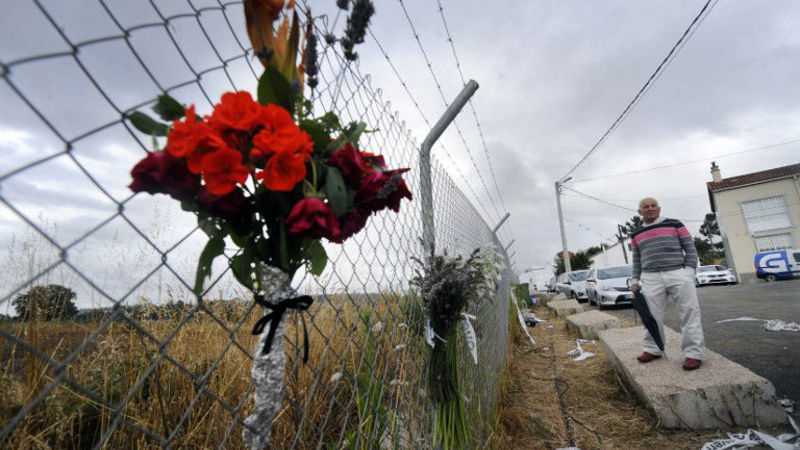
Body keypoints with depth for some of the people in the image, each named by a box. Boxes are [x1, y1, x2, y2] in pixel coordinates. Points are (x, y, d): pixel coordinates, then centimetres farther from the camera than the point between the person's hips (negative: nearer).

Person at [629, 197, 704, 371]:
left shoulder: (675, 225, 7)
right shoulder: (636, 234, 15)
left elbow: (690, 248, 5)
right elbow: (636, 260, 19)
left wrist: (689, 270, -6)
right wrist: (635, 280, 11)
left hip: (678, 274, -2)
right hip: (650, 278, 3)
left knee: (689, 313, -2)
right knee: (652, 316, 6)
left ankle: (693, 353, 6)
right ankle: (653, 349, 18)